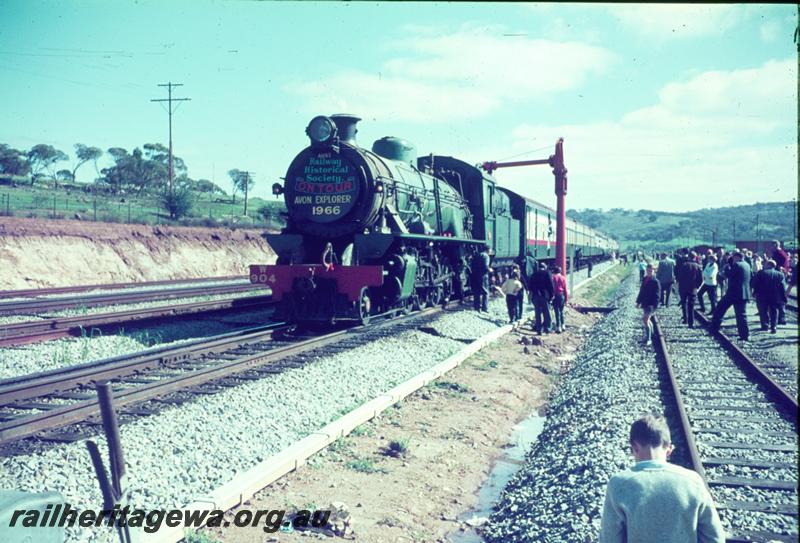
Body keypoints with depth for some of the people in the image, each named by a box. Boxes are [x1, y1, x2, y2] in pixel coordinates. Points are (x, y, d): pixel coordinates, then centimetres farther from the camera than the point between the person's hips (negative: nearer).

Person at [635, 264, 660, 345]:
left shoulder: (655, 281, -13)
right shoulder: (644, 279, 8)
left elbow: (656, 295, -15)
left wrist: (654, 305, -20)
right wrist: (638, 301, 17)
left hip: (650, 304, -8)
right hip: (644, 303, 8)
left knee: (645, 320, -13)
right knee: (646, 320, 18)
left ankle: (648, 338, -7)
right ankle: (651, 332, 38)